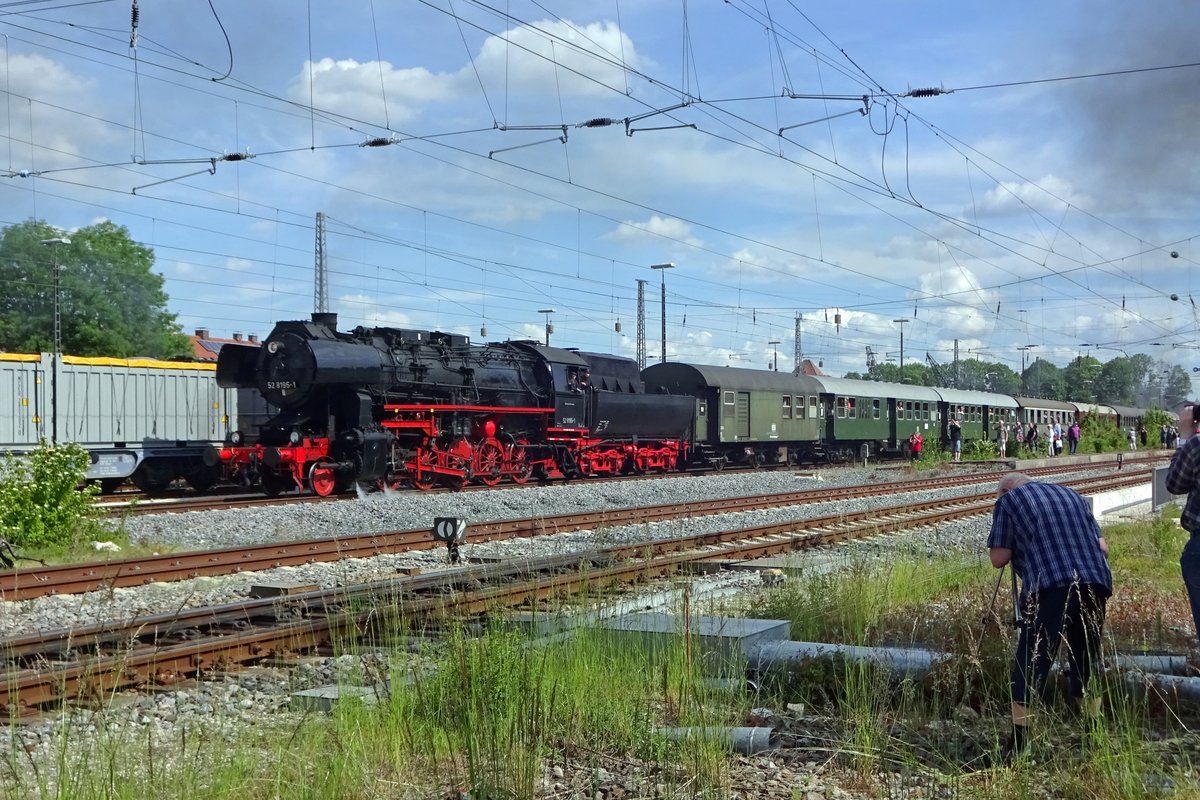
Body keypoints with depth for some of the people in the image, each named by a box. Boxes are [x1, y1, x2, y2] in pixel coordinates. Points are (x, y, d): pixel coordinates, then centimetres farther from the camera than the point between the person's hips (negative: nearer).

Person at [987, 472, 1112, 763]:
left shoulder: (1008, 501, 11)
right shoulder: (1070, 494, 26)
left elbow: (999, 558, 5)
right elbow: (1102, 547, 23)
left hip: (1050, 587, -5)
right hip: (1096, 583, 5)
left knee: (1031, 664, -1)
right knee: (1086, 663, 18)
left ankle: (1017, 746, -5)